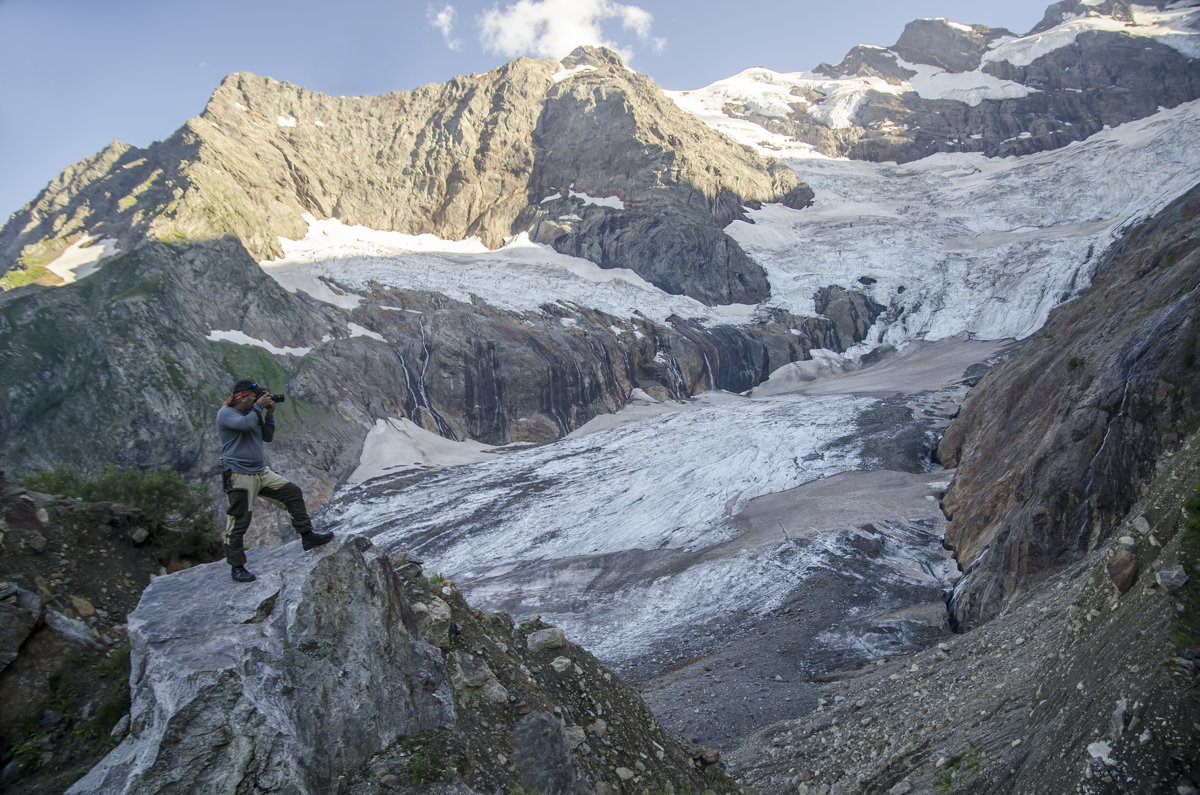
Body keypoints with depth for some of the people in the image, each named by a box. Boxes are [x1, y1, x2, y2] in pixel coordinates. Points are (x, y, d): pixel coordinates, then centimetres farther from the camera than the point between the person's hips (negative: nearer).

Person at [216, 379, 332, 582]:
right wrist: (259, 406, -14)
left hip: (261, 472, 8)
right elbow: (245, 424, -29)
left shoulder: (253, 413, 14)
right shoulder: (225, 413, -10)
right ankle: (237, 567, 6)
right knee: (239, 522, -4)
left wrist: (269, 415, 3)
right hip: (239, 476, -8)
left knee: (293, 493, 4)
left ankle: (307, 536, 11)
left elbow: (267, 437, 16)